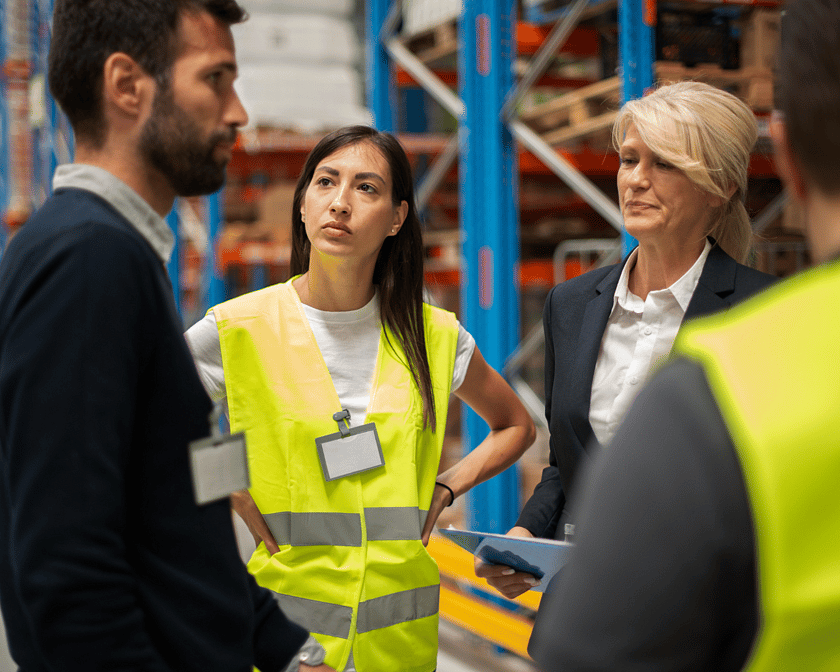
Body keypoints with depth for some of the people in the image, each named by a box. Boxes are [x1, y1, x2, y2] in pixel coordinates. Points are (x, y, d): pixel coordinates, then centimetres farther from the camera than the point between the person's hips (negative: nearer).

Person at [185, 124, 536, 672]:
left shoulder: (434, 337, 1)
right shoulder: (239, 330, -7)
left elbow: (516, 426, 17)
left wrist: (443, 491, 3)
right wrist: (243, 513, -7)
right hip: (283, 619, -2)